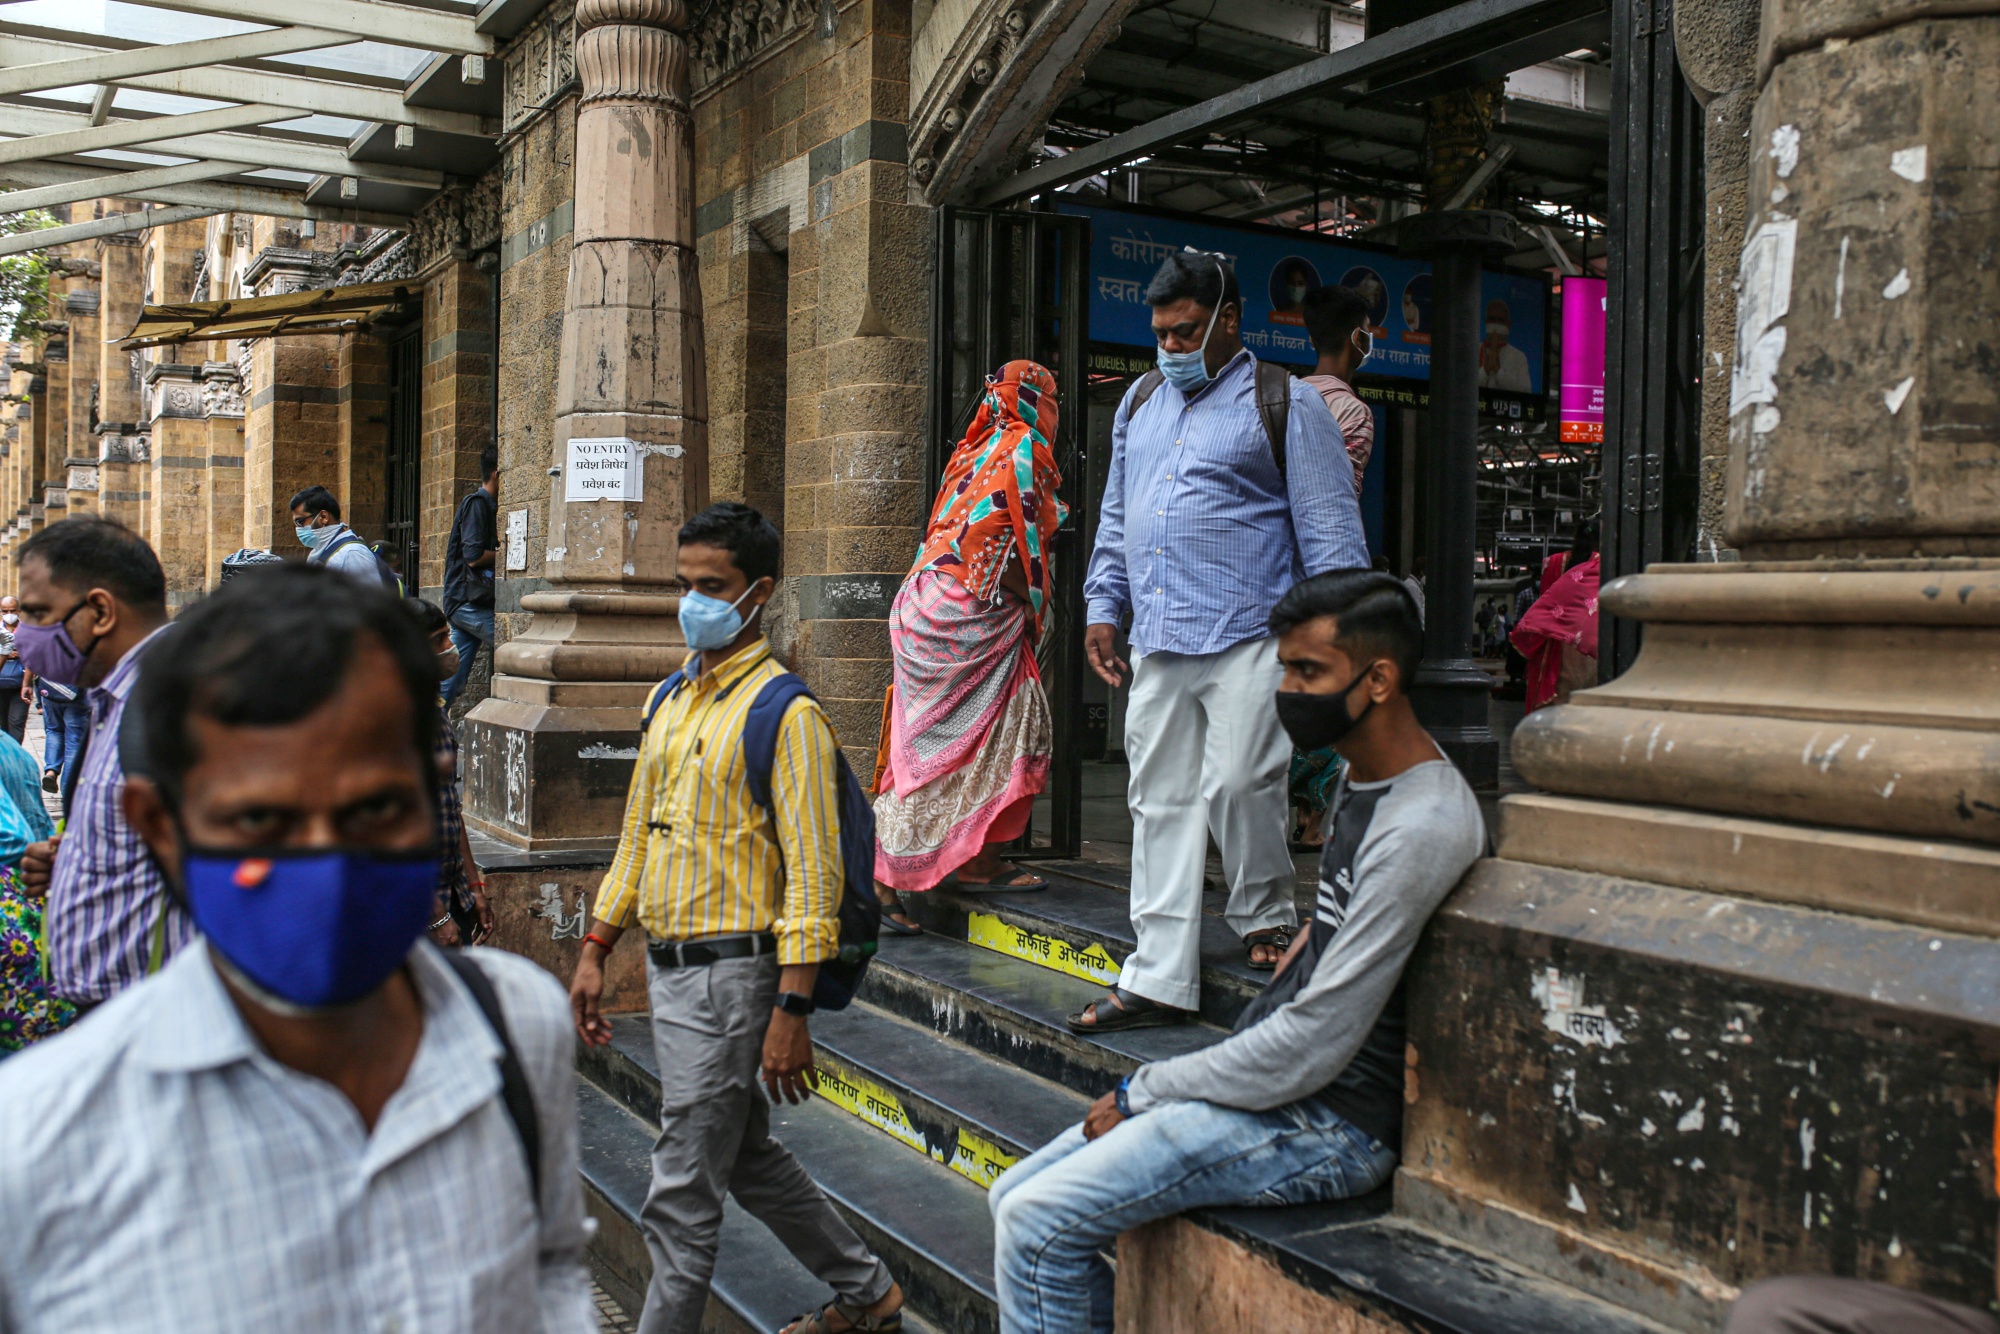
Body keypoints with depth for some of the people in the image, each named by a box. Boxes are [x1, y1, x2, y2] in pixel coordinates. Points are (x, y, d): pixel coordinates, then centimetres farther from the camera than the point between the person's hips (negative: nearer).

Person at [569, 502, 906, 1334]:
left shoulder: (785, 712, -13)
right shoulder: (671, 698, 12)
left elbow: (813, 869, -17)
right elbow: (638, 836, 19)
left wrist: (791, 1012, -21)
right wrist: (594, 952, 15)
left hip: (730, 971, -9)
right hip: (667, 966, 9)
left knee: (681, 1199, -1)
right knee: (750, 1160, 21)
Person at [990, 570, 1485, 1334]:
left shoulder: (1420, 829, -22)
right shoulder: (1362, 778, 10)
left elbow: (1308, 1049, -22)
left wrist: (1142, 1091, -11)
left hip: (1329, 1126, -10)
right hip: (1275, 1084, 10)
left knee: (1039, 1224, -16)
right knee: (1014, 1200, 6)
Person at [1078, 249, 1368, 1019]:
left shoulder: (1285, 405, 1)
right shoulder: (1139, 405, 19)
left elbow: (1329, 527, -3)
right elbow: (1115, 518, 26)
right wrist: (1103, 607, 18)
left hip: (1247, 636, -5)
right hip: (1157, 642, 6)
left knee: (1236, 785, -13)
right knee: (1161, 803, 5)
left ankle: (1266, 918, 16)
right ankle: (1159, 980, 10)